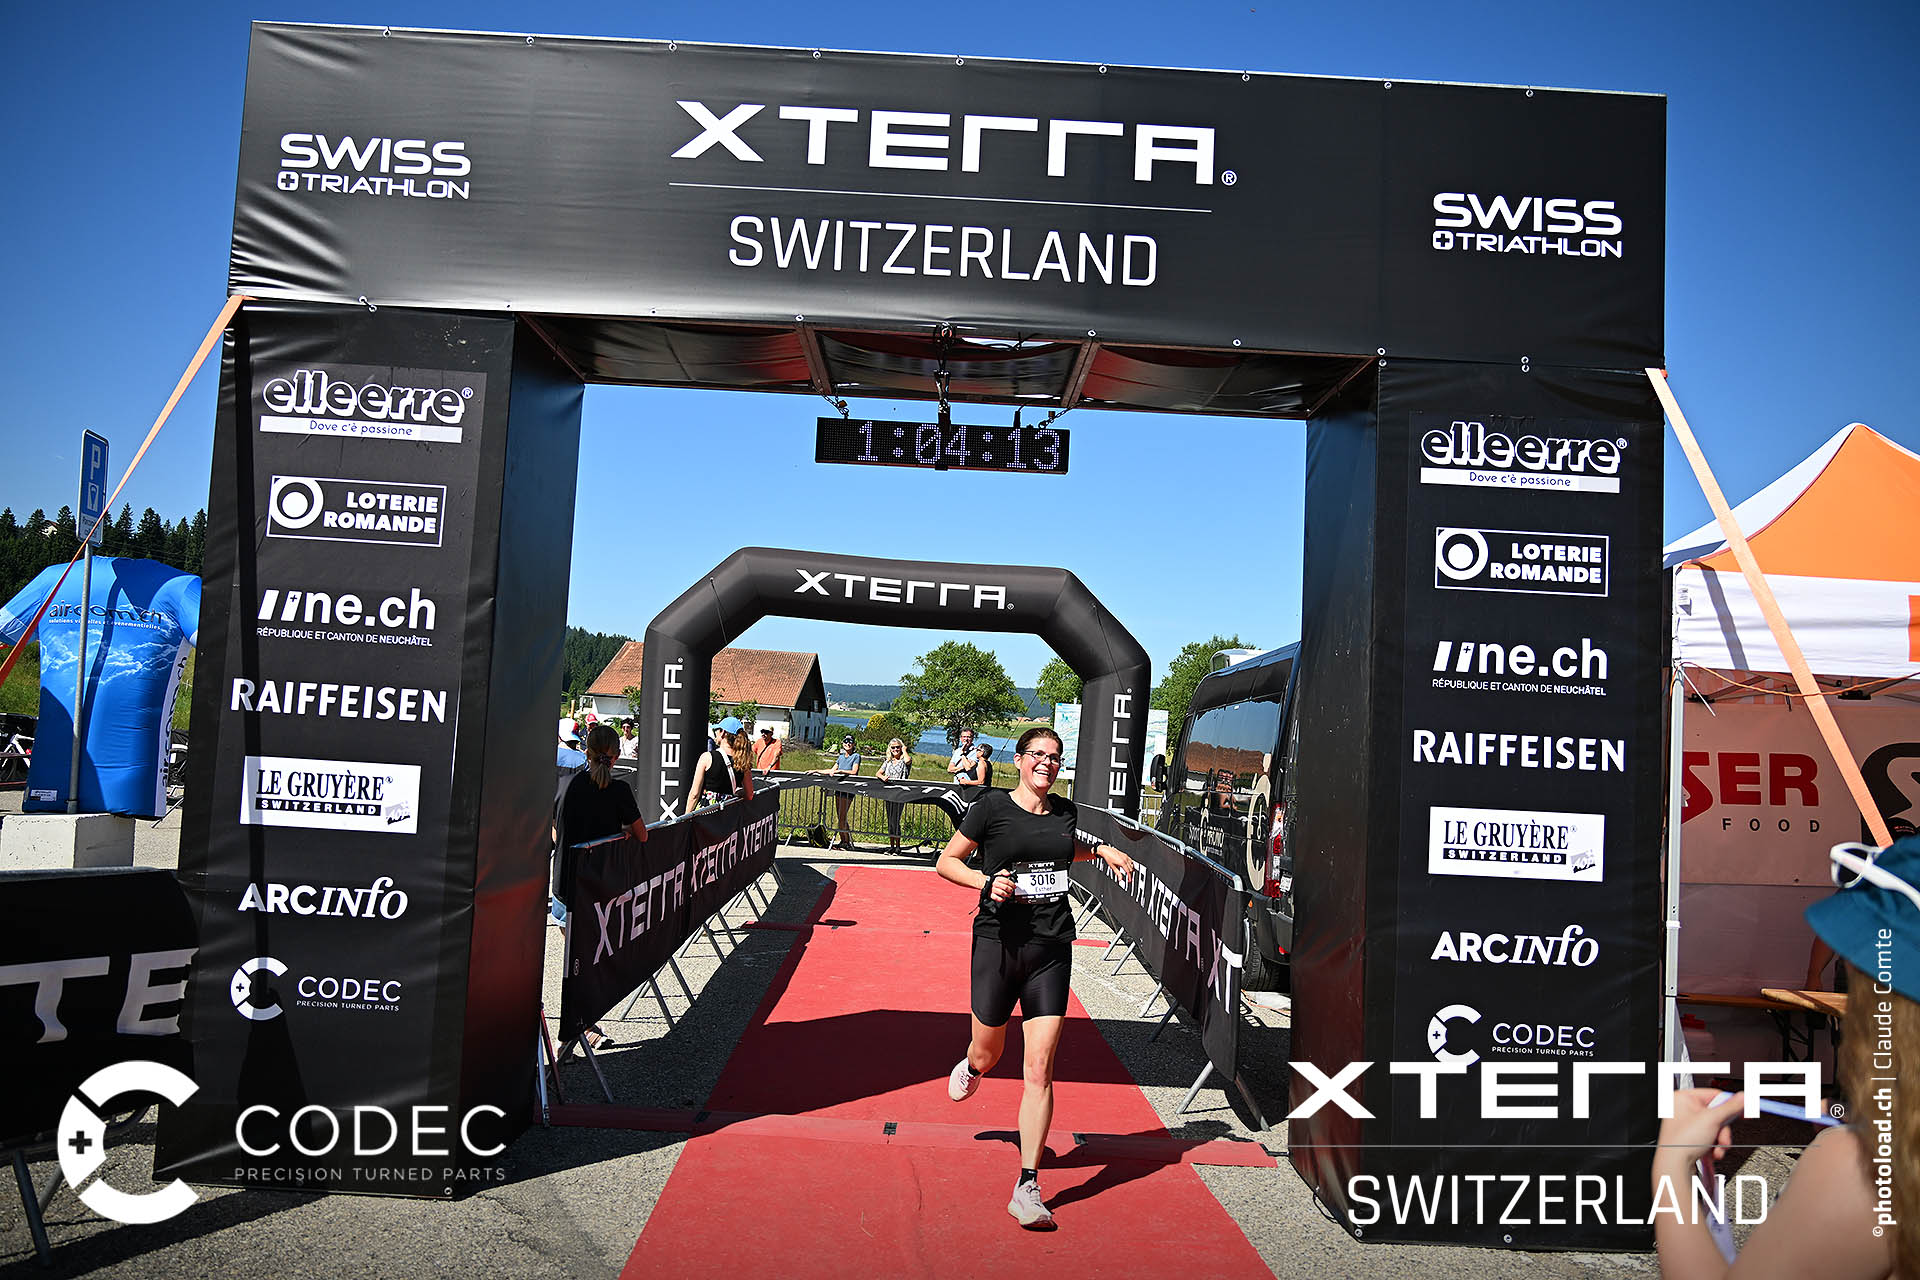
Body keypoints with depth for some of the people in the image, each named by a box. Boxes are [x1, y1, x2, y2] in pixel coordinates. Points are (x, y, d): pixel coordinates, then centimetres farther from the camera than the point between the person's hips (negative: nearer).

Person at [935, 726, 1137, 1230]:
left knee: (1040, 1070, -5)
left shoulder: (1065, 812, 9)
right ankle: (970, 1068, 53)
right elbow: (946, 861, 1)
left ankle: (1028, 1188, 1)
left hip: (1052, 948, 2)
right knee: (988, 1054, 12)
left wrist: (1103, 850, 14)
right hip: (998, 942, -2)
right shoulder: (992, 807, -5)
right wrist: (985, 881, -16)